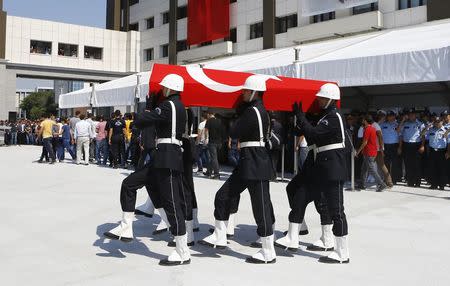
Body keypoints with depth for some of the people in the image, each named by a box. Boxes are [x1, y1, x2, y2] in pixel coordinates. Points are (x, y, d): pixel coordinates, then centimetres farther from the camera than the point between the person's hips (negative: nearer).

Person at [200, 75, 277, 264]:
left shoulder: (253, 111, -16)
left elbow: (234, 133, -13)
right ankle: (219, 238, 21)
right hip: (247, 163, 11)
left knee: (261, 206, -3)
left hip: (255, 164, -11)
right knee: (223, 196, 12)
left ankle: (268, 253, 7)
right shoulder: (256, 110, 16)